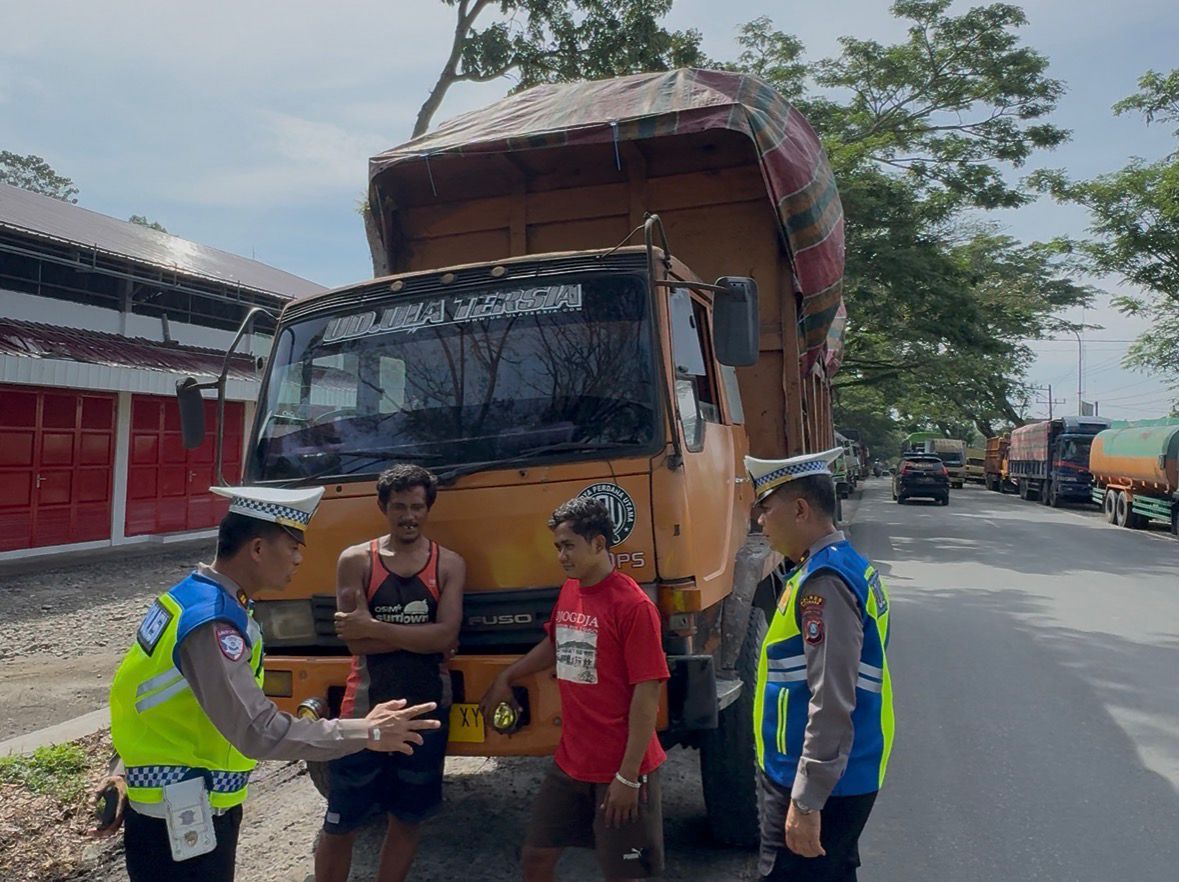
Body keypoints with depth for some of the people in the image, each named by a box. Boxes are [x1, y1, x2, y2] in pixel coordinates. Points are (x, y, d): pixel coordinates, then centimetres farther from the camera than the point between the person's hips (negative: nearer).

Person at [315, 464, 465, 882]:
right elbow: (356, 641, -12)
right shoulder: (355, 560, -3)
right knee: (339, 825, 8)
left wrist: (375, 627, -17)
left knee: (405, 820, 15)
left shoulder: (449, 564, 0)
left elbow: (447, 634, -14)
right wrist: (424, 636, -15)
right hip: (366, 709, -1)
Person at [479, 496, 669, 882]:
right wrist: (505, 679, 25)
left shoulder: (633, 605, -19)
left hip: (620, 770, -7)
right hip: (570, 763, 7)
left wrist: (628, 775, -18)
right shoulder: (568, 593, 5)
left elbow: (647, 693, -19)